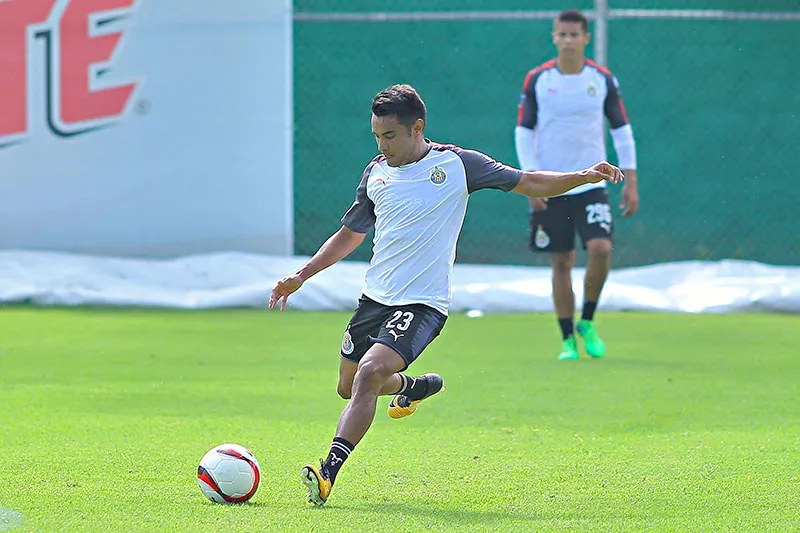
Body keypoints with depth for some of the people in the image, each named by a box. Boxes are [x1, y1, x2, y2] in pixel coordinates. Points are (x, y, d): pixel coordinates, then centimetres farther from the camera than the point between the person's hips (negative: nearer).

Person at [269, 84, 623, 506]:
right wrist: (301, 276, 15)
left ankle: (329, 472, -29)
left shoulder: (456, 165, -5)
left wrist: (585, 176, -14)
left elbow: (530, 184, 0)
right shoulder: (376, 173, 8)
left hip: (422, 304, -6)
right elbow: (350, 233, 21)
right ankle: (414, 386, 45)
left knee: (369, 373, -26)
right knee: (349, 388, 15)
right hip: (374, 297, 6)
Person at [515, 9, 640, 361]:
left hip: (591, 184, 0)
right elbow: (523, 131, 4)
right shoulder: (537, 80, 0)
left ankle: (587, 322, 4)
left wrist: (630, 182, 3)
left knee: (600, 248, -18)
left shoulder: (603, 80, 1)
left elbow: (621, 130, 8)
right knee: (561, 263, 1)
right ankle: (568, 341, 11)